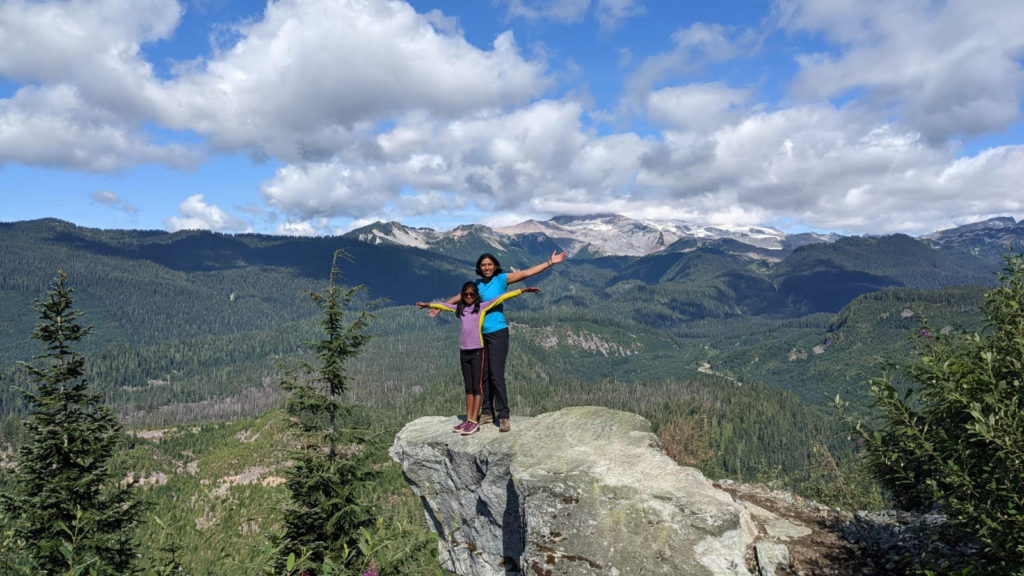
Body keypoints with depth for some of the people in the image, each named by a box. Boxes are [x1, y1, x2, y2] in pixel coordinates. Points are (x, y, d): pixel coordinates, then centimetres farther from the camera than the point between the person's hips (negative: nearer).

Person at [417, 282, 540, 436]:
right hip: (463, 352, 5)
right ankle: (468, 420, 12)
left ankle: (474, 421, -5)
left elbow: (502, 297, -5)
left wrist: (523, 290, -10)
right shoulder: (459, 308, 13)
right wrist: (428, 304, 43)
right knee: (468, 387, 9)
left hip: (477, 351, -5)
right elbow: (443, 305, 28)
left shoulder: (482, 306, 1)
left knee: (477, 386, -4)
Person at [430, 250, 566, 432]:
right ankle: (487, 412, 19)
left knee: (497, 375, -10)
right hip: (480, 334, 5)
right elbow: (459, 297, 26)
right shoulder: (477, 284, 11)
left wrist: (550, 263, -17)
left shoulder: (501, 279, -3)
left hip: (497, 333, -5)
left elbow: (526, 273, -10)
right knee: (483, 375, 9)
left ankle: (503, 416, -5)